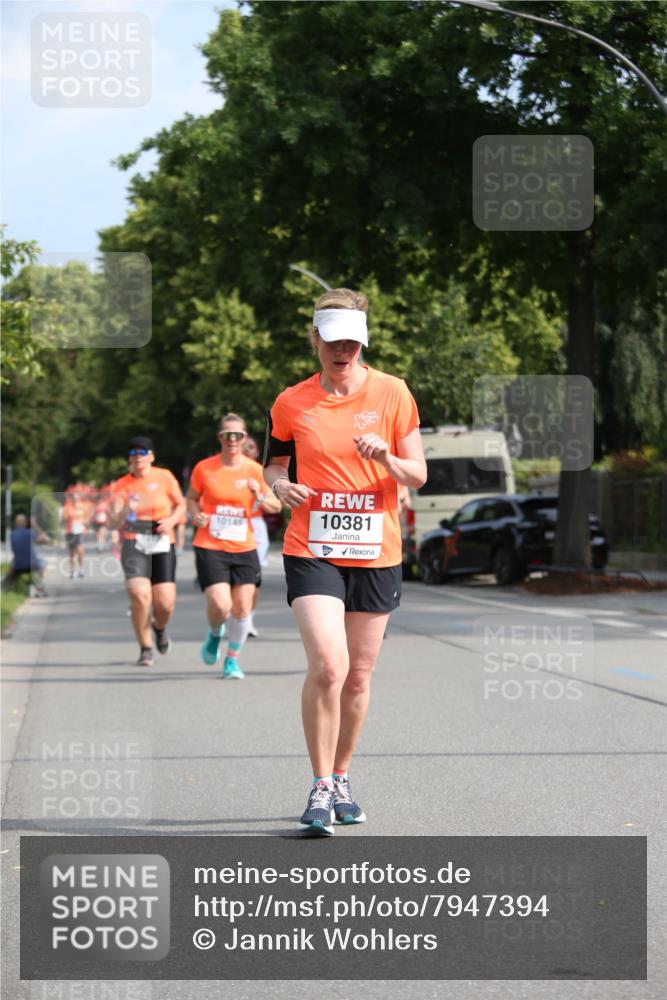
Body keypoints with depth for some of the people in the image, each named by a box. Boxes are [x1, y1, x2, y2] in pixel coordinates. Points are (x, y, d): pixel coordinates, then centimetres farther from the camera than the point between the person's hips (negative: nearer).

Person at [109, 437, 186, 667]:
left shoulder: (164, 477, 1)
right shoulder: (121, 485, 0)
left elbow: (181, 504, 13)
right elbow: (114, 523, -7)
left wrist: (171, 520, -7)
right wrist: (125, 511, -29)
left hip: (163, 546, 1)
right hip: (134, 546, -1)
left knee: (165, 603, -5)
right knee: (139, 596, -21)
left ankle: (160, 628, 33)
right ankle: (145, 649, -4)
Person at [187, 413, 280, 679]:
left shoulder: (254, 470, 1)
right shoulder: (204, 469, -2)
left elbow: (275, 506, 8)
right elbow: (191, 498, 13)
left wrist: (259, 496, -14)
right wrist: (196, 515, -8)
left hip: (244, 548, 2)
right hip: (210, 547, -2)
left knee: (242, 608, 1)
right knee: (220, 605, -15)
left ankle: (232, 659, 21)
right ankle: (214, 634, 20)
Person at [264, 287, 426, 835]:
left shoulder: (392, 393, 1)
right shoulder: (291, 403, 3)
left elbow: (418, 475, 2)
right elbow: (275, 463, 15)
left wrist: (387, 458, -19)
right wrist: (280, 485, -8)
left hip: (376, 554, 1)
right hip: (312, 552, -1)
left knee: (358, 676, 9)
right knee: (327, 666, -18)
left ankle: (342, 779, 29)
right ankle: (321, 788, -7)